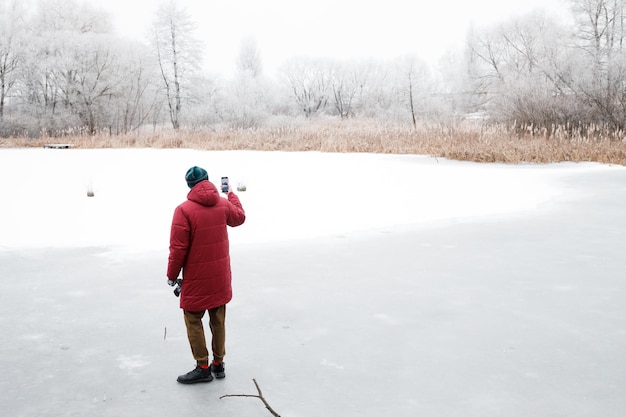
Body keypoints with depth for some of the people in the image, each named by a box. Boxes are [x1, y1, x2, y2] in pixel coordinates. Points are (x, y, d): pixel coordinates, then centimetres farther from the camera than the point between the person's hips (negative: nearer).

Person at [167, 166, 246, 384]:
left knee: (193, 320, 8)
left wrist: (172, 275, -3)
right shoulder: (223, 204, -1)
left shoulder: (184, 210, -17)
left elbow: (178, 248, -16)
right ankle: (218, 364, 25)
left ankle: (203, 368, 12)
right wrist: (231, 194, 36)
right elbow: (239, 217, 21)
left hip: (196, 278, -5)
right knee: (218, 320, 15)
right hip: (220, 276, 5)